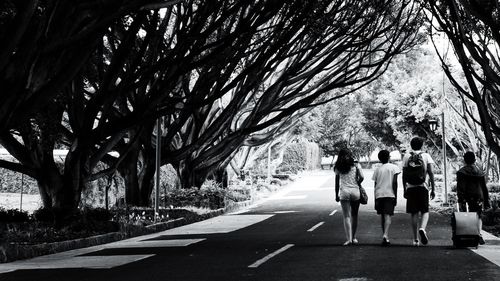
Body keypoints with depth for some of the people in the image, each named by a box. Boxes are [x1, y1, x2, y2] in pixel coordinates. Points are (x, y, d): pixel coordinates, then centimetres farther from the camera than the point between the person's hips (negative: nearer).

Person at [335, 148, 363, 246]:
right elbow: (361, 177, -7)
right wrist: (356, 184, 13)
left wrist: (336, 195, 13)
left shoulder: (338, 167, 4)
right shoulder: (355, 165, 4)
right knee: (354, 216, 13)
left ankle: (349, 239, -11)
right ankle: (353, 238, 20)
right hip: (355, 191, 1)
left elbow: (337, 182, 5)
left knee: (346, 216, 0)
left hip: (344, 192, -1)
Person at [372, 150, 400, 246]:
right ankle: (385, 235, -28)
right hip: (389, 194, -3)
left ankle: (384, 236, 19)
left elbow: (375, 185, 11)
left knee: (382, 216, 13)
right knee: (388, 215, -9)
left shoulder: (377, 170, 11)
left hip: (379, 195, 3)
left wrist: (376, 200, 15)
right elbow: (395, 182, -6)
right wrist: (395, 196, -2)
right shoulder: (394, 167, 2)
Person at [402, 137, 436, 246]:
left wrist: (404, 190, 11)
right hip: (423, 187, -2)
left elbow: (404, 175, 5)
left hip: (410, 188, 2)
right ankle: (422, 228, -24)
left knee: (414, 213, 6)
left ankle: (415, 239, 6)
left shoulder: (406, 156, 7)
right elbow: (430, 173, -2)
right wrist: (433, 189, 2)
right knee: (425, 211, 6)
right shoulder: (426, 156, 3)